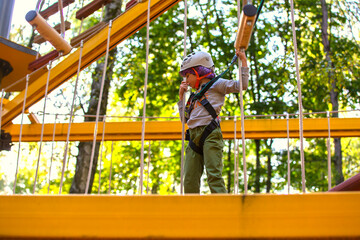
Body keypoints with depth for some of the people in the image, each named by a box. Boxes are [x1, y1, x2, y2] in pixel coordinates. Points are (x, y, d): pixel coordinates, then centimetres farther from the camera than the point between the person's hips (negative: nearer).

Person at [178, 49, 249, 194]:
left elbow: (241, 85, 4)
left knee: (214, 175, -17)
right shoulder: (195, 96, 30)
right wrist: (181, 97, 29)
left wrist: (243, 62, 5)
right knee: (190, 181, 0)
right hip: (194, 136, 7)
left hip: (210, 134, -7)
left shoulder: (215, 84, 10)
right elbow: (184, 118, 29)